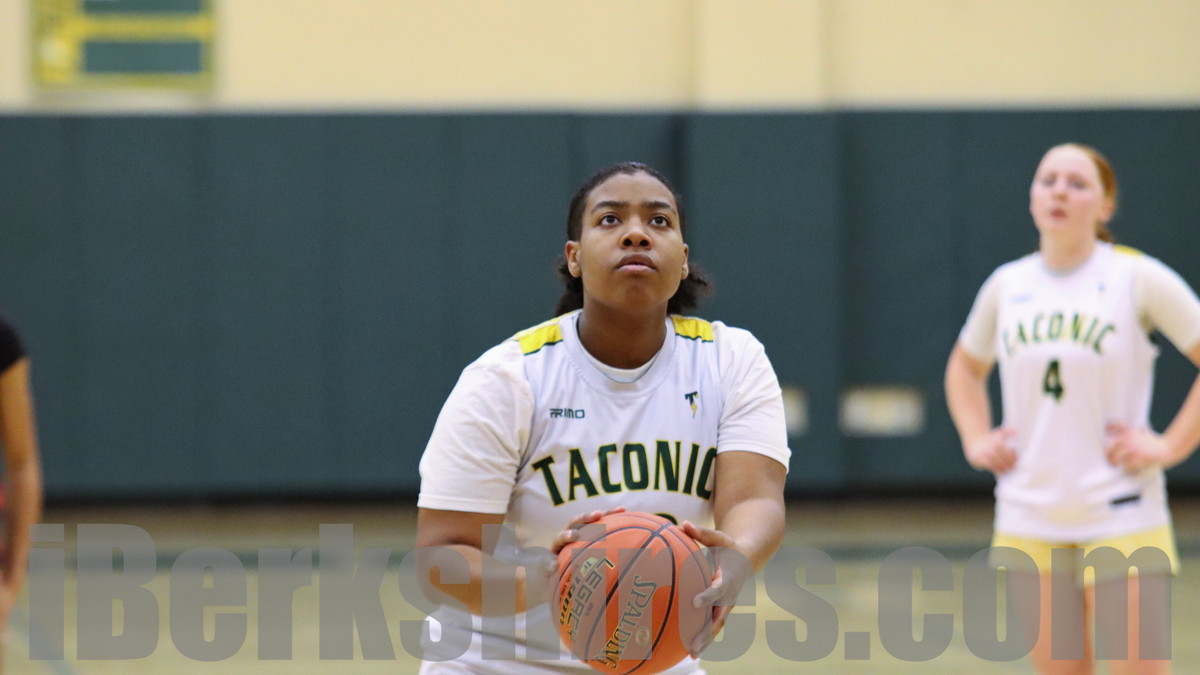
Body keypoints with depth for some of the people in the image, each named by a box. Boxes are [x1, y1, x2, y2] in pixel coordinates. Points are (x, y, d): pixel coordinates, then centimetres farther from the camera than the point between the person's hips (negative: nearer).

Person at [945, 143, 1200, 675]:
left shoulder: (1139, 278, -6)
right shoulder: (1007, 285, 7)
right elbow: (965, 368, 26)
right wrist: (975, 439, 11)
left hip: (1122, 517, -4)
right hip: (1028, 523, 4)